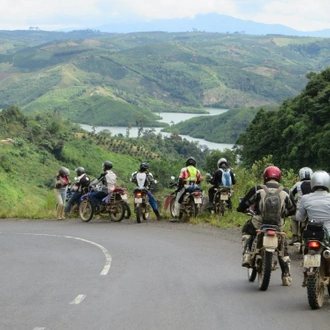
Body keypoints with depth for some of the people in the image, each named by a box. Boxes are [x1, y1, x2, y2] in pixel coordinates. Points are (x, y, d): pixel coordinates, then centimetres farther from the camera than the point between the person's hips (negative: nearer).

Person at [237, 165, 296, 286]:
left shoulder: (257, 189, -1)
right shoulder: (285, 192, 6)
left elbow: (244, 203, 5)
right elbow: (292, 209, 16)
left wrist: (241, 208, 28)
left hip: (259, 223, -1)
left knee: (246, 231, 31)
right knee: (283, 249, 24)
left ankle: (246, 256, 12)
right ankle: (286, 277, 21)